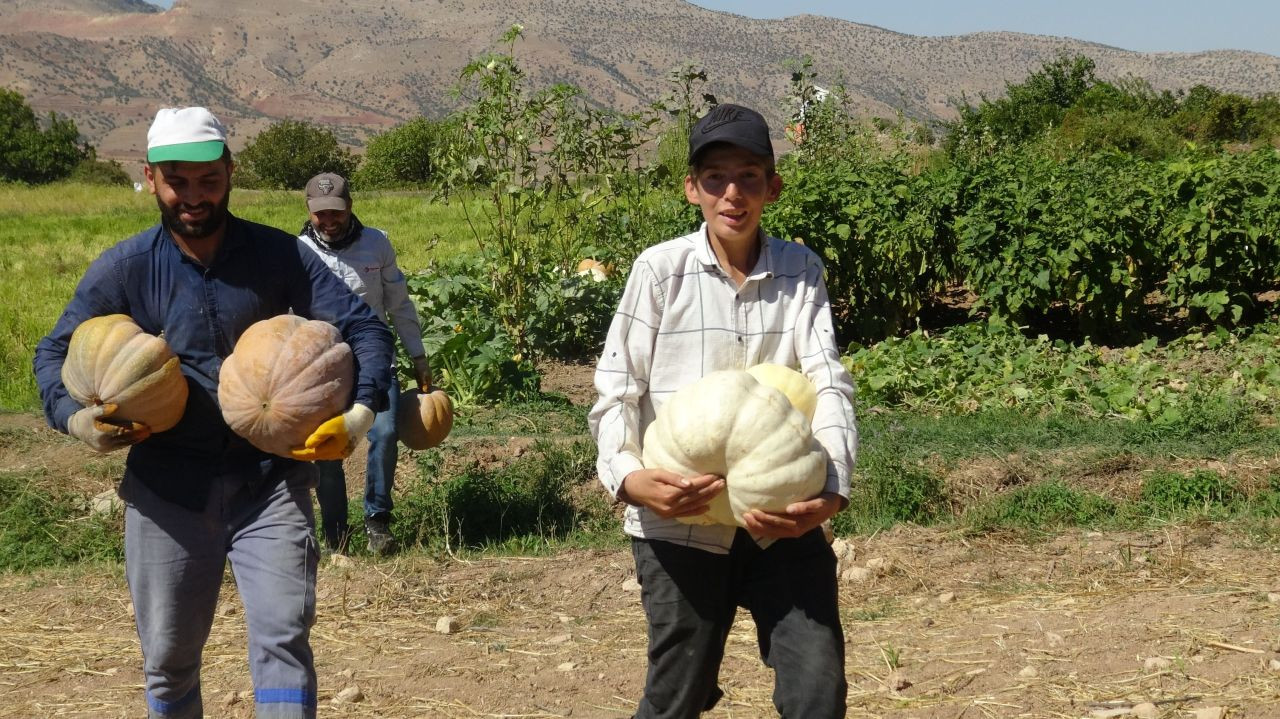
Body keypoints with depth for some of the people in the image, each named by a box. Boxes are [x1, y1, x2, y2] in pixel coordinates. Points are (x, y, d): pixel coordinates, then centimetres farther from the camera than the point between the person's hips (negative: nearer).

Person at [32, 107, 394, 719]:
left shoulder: (282, 256, -4)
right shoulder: (122, 269, -2)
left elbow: (362, 327, -4)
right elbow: (54, 353, 6)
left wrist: (362, 412, -22)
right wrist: (73, 418, -14)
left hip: (269, 484, -1)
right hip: (166, 491, 1)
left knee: (282, 641, -10)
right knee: (169, 660, 12)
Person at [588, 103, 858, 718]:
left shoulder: (800, 270, 3)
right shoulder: (661, 268, -4)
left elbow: (829, 384, -7)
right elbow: (616, 389, -2)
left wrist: (833, 490, -23)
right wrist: (628, 476, -21)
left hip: (783, 521, 2)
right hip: (679, 523, -2)